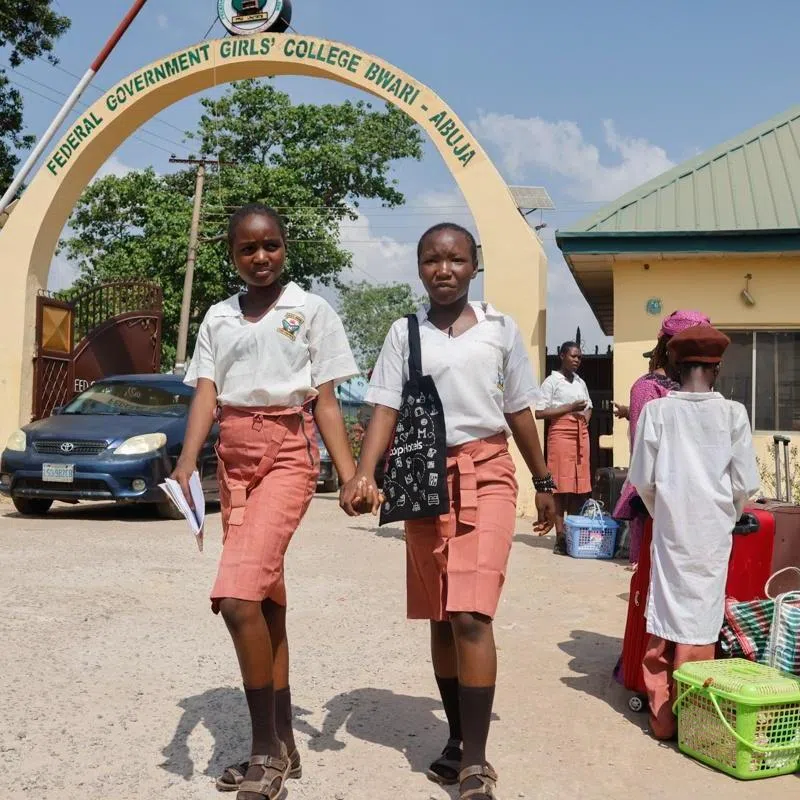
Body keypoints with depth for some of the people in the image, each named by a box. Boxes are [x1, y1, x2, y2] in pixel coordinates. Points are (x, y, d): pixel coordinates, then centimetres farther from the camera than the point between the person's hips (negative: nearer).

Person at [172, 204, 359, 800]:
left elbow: (325, 399, 1)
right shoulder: (218, 318, 14)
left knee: (237, 596, -20)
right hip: (233, 455, 5)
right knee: (264, 600, 9)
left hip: (288, 453, -5)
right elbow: (206, 393, 3)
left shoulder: (311, 310, 4)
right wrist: (186, 465, -13)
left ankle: (266, 748, -6)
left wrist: (352, 476, -7)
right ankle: (280, 747, 21)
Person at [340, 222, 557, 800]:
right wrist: (364, 474, -18)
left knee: (471, 616, -14)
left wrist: (544, 482, 15)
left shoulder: (500, 329, 5)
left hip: (487, 474, -2)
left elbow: (520, 411, 12)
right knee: (440, 618, 10)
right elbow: (386, 409, -2)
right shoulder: (404, 333, 5)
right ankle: (459, 741, 26)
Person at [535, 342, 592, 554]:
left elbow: (589, 406, 31)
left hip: (581, 435, 6)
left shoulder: (580, 382, 18)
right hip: (561, 433, -6)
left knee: (579, 486, 4)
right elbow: (540, 413, -9)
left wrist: (586, 417, 8)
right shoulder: (552, 381, -2)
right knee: (561, 486, -8)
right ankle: (560, 537, -7)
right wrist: (570, 408, -14)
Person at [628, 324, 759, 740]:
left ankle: (662, 716, 13)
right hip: (713, 532, 0)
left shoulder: (656, 410, -4)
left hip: (671, 530, 0)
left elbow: (642, 479, -3)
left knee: (664, 617, 8)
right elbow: (745, 483, -2)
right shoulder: (732, 413, -4)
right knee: (700, 621, 5)